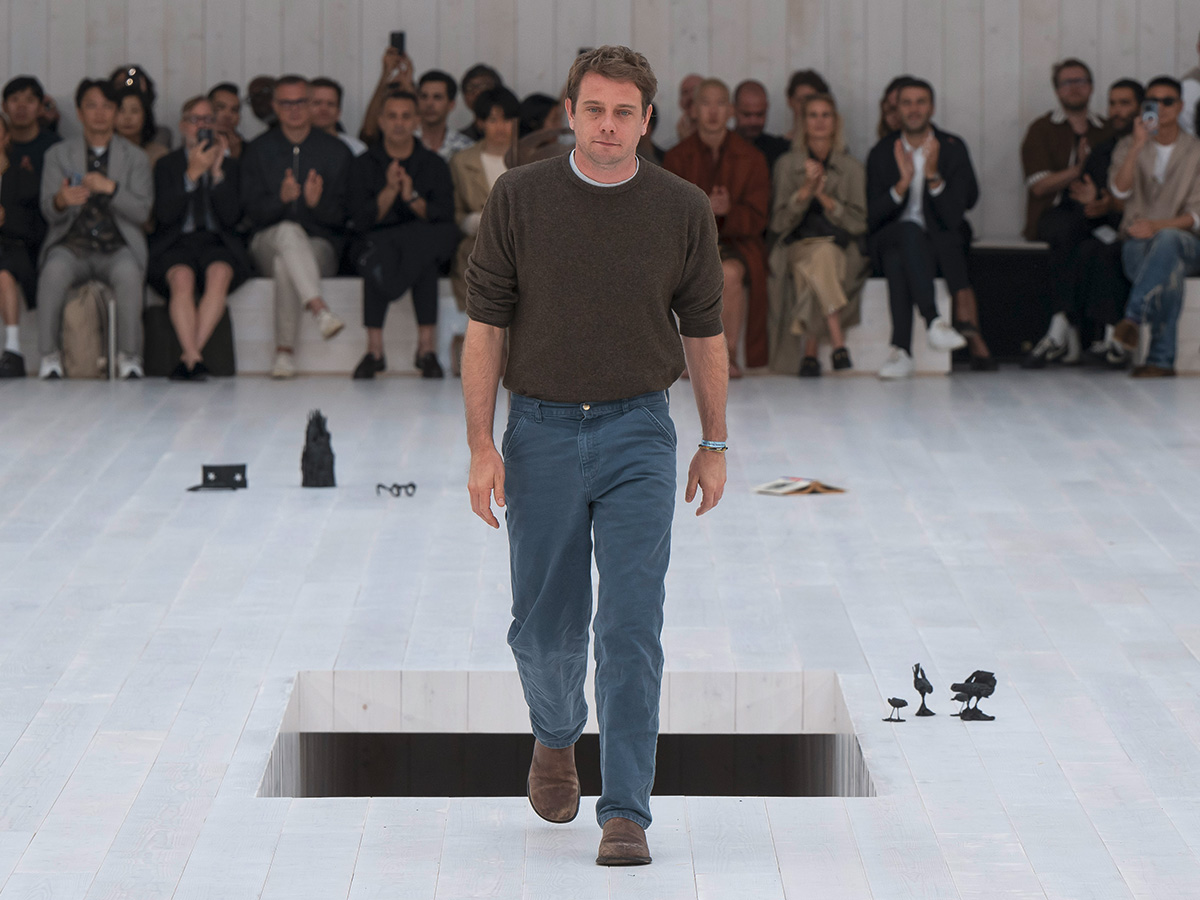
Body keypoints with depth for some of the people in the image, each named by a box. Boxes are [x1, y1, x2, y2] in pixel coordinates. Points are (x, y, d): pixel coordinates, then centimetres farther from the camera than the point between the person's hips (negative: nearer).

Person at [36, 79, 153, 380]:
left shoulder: (135, 158, 13)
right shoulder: (58, 155, 14)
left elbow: (142, 212, 1)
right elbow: (49, 213, 1)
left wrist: (111, 188, -16)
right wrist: (61, 201, -24)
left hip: (117, 248, 0)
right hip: (73, 245, 0)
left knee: (128, 274, -36)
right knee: (54, 271, -35)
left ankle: (129, 356, -25)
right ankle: (50, 356, -27)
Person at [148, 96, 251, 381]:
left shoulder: (230, 164, 16)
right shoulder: (167, 165, 14)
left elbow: (231, 217, 2)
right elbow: (165, 215, -3)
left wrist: (217, 172, -6)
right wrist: (192, 174, -10)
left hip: (216, 243, 1)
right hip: (176, 244, -1)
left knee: (219, 274, -35)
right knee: (182, 277, -36)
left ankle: (189, 356, -37)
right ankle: (195, 358, -44)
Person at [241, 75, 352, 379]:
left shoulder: (337, 152, 8)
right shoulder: (258, 151, 10)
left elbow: (341, 216, 1)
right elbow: (253, 211, -1)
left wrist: (318, 203, -21)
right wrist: (281, 198, -22)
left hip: (320, 246, 0)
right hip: (268, 244, 0)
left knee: (285, 264, -36)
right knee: (289, 231, -37)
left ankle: (285, 350, -36)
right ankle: (319, 309, -54)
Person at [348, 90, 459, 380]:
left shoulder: (435, 165, 9)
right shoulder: (365, 164, 7)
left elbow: (445, 220, -3)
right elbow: (361, 221, -4)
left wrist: (412, 197, -18)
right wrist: (389, 191, -17)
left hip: (424, 245, 1)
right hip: (376, 242, -1)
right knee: (376, 256, -36)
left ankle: (426, 347, -34)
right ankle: (374, 350, -37)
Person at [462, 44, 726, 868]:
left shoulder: (683, 210, -2)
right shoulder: (520, 198, -3)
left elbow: (704, 331, 8)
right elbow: (486, 325, -1)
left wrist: (715, 445, 10)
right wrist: (482, 447, -6)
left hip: (637, 435, -1)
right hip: (541, 431, 1)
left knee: (631, 628, -9)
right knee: (545, 625, 11)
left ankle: (626, 814, -7)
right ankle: (556, 737, 42)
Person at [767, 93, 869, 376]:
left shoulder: (852, 168, 13)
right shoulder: (787, 164, 11)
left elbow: (859, 224, 4)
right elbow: (779, 223, 4)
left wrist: (824, 196, -8)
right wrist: (805, 190, -11)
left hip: (843, 249, 1)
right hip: (798, 245, -1)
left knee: (824, 256, -35)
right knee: (821, 255, -36)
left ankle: (810, 351, -36)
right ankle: (837, 342, -42)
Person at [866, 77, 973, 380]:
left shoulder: (952, 148, 6)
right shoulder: (882, 154, 9)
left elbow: (954, 216, -3)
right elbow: (873, 218, -1)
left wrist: (934, 177, -18)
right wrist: (903, 183, -16)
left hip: (937, 243, 0)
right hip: (890, 239, 0)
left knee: (898, 259, -36)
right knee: (909, 230, -37)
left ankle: (901, 351, -44)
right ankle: (933, 321, -50)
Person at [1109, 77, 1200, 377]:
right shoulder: (1128, 146, 12)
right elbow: (1119, 190, -8)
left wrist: (1158, 226, -20)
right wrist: (1138, 145, -19)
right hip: (1138, 245, 0)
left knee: (1167, 240, -40)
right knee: (1170, 270, -36)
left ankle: (1133, 317, -50)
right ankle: (1162, 359, -41)